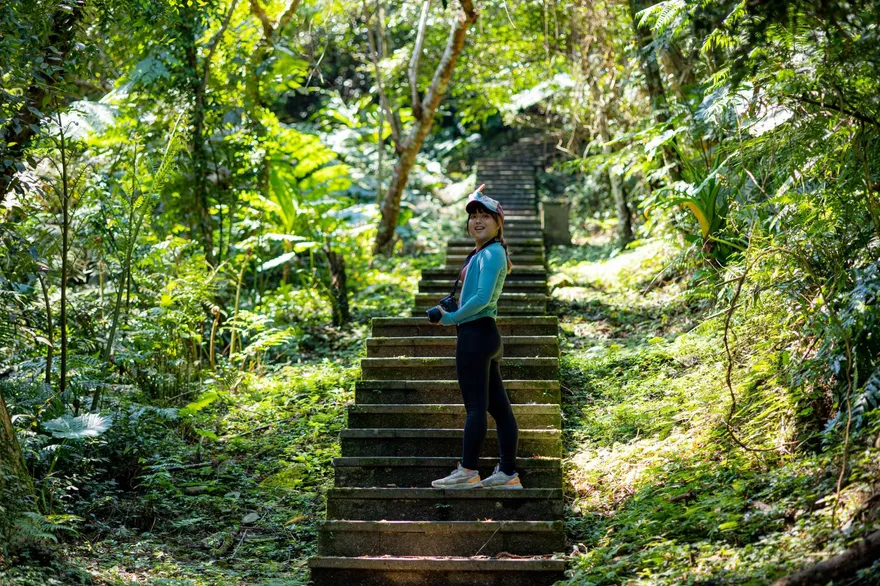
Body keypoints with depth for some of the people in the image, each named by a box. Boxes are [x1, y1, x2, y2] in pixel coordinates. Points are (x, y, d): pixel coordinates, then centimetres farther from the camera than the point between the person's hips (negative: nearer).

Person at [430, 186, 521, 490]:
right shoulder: (483, 253, 18)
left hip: (475, 334, -10)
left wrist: (451, 318, -10)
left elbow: (482, 297, -19)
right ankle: (508, 473, 11)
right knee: (499, 406, 8)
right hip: (488, 335, 10)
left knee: (476, 406, -6)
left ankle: (467, 472, -3)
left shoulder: (491, 253, -11)